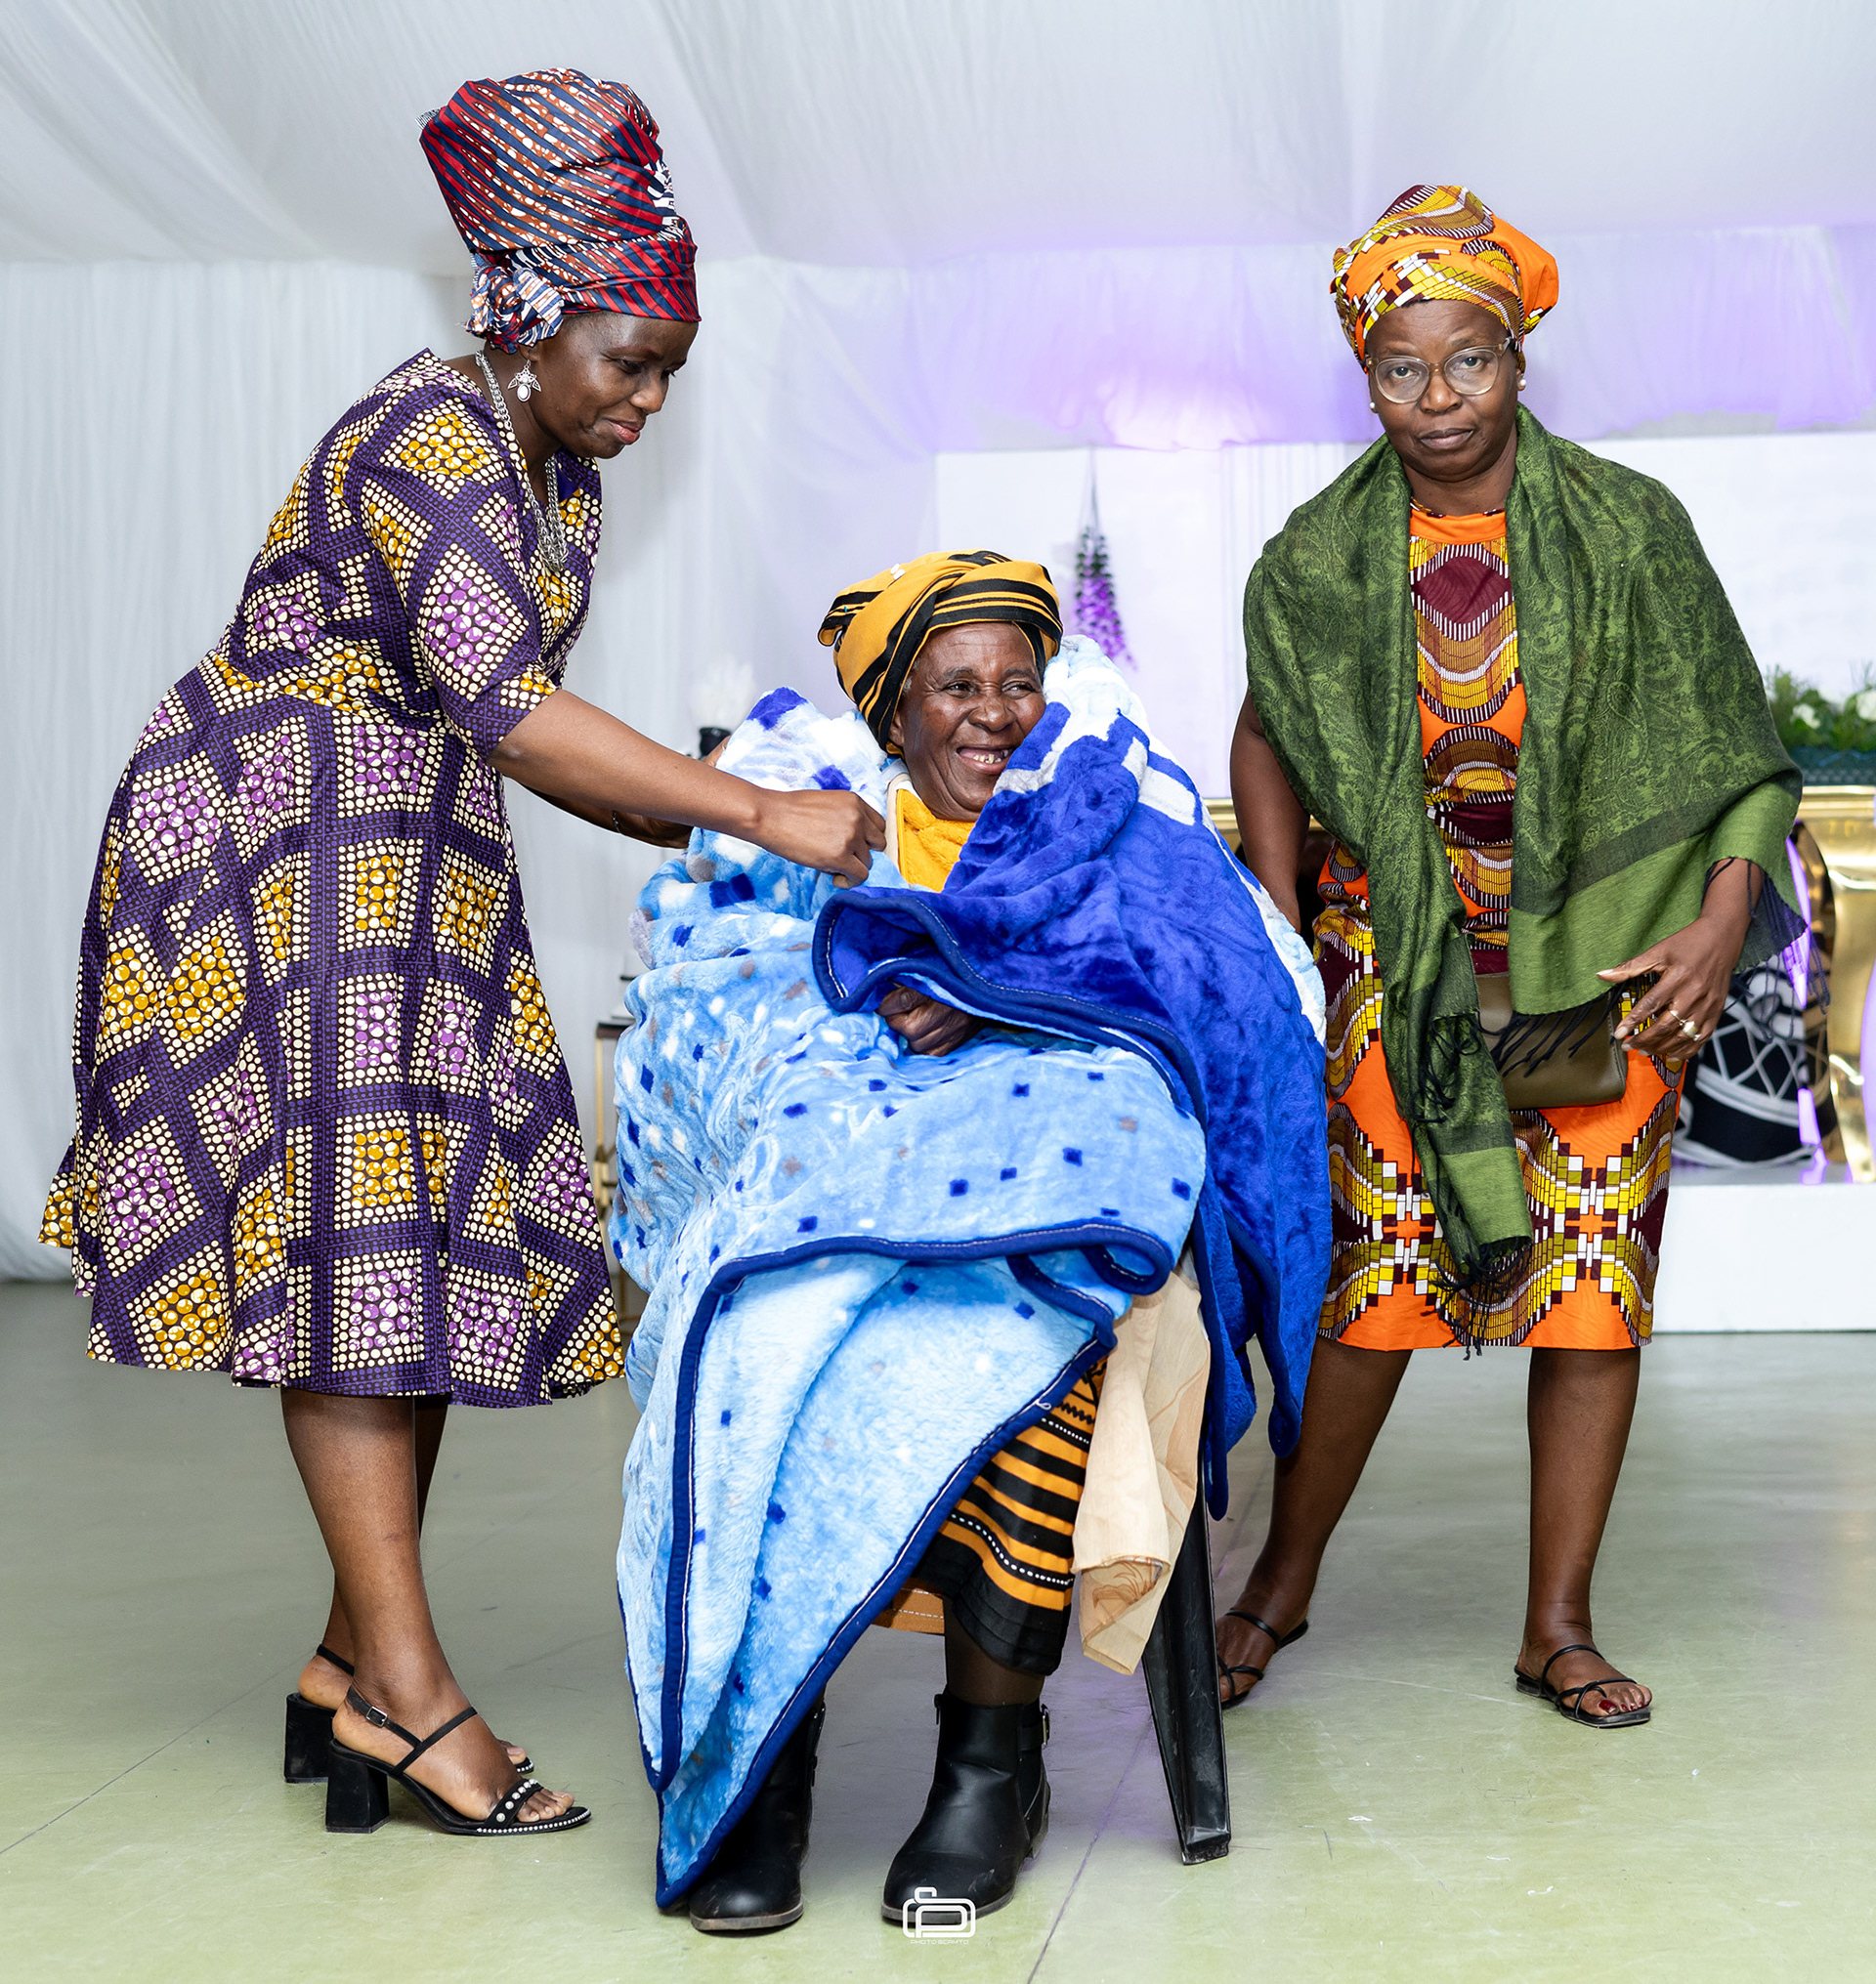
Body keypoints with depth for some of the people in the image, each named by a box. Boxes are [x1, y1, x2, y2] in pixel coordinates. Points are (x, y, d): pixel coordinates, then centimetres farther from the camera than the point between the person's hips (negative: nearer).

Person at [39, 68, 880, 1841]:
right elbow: (504, 707, -30)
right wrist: (759, 812, -30)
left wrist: (696, 827, 4)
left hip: (417, 876, 9)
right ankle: (404, 1681, -8)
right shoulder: (427, 439, -18)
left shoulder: (560, 480, 11)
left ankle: (352, 1660, 8)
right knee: (353, 1222, -11)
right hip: (269, 850, -9)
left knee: (436, 1228, 3)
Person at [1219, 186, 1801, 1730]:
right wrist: (1278, 934, 3)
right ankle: (1284, 1583, 19)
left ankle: (1560, 1624, 14)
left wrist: (1723, 924, -11)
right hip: (1400, 959, 0)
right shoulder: (1319, 560, 0)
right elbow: (1269, 740, 13)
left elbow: (1726, 748, 1)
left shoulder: (1630, 529, -2)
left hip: (1605, 955, 1)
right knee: (1377, 1274, -2)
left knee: (1597, 1282, 1)